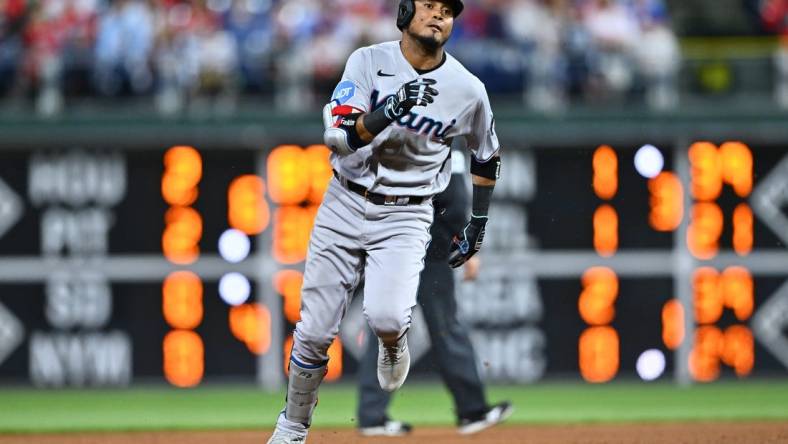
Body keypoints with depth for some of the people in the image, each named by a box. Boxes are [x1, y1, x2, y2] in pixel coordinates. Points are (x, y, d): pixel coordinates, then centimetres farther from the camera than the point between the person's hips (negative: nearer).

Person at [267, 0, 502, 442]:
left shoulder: (468, 90, -5)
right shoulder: (369, 62, -7)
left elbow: (487, 156, 14)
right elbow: (338, 137, -20)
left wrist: (478, 225, 14)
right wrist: (388, 112, -36)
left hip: (404, 218, -1)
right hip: (344, 206, 1)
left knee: (386, 317, -26)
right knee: (315, 331, 1)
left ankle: (393, 340, 12)